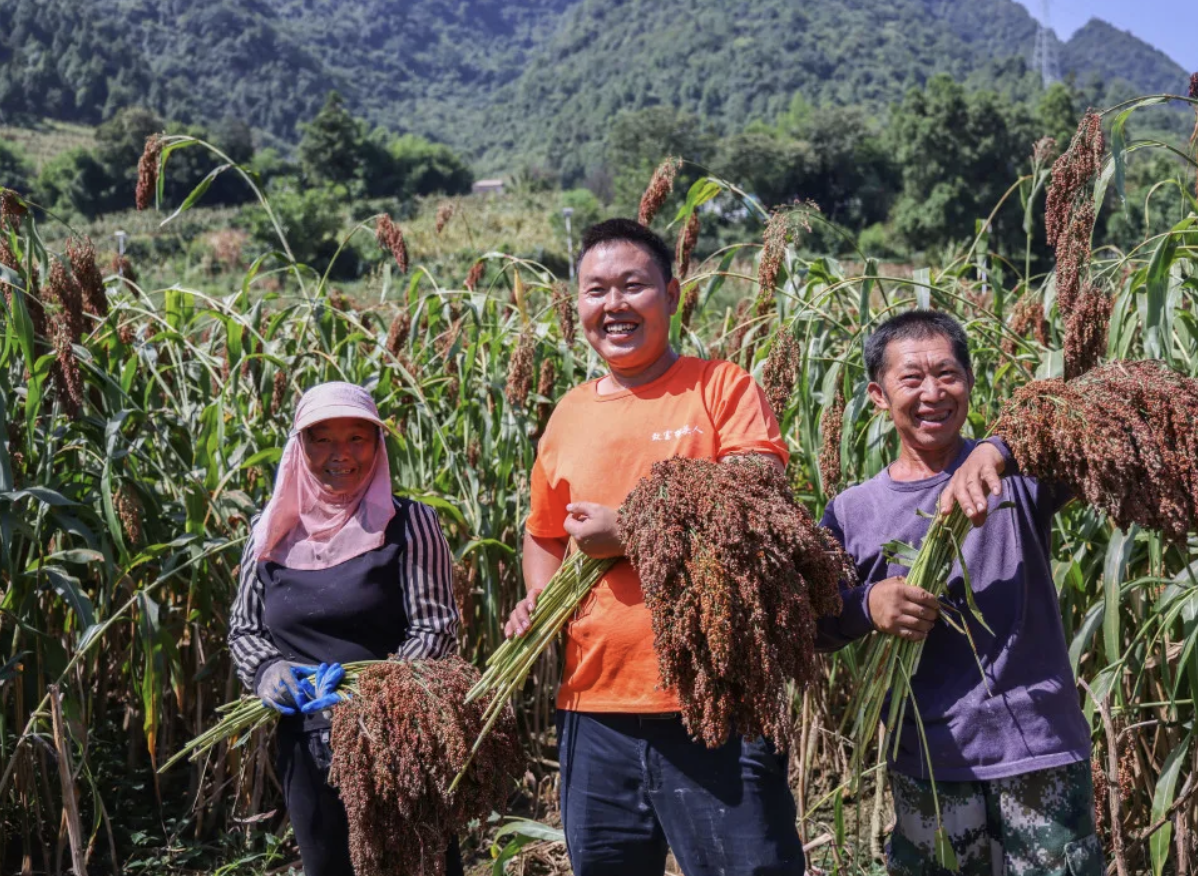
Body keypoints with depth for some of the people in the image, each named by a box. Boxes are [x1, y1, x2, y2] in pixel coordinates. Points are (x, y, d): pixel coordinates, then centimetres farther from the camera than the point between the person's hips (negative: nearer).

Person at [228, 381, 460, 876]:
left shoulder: (408, 523, -5)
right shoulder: (273, 532, 6)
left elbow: (437, 633, -8)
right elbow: (242, 630, 15)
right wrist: (267, 671, -5)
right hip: (306, 741, 4)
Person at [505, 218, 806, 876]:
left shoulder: (722, 388, -2)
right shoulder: (568, 415, 13)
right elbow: (542, 534, 25)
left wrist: (628, 532, -16)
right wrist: (538, 599, 6)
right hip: (594, 705, 5)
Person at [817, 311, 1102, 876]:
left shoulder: (1014, 473, 1)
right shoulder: (853, 512, 4)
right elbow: (813, 626, 2)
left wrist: (999, 452, -34)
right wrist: (867, 606, -18)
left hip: (1041, 747, -1)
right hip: (929, 761, 1)